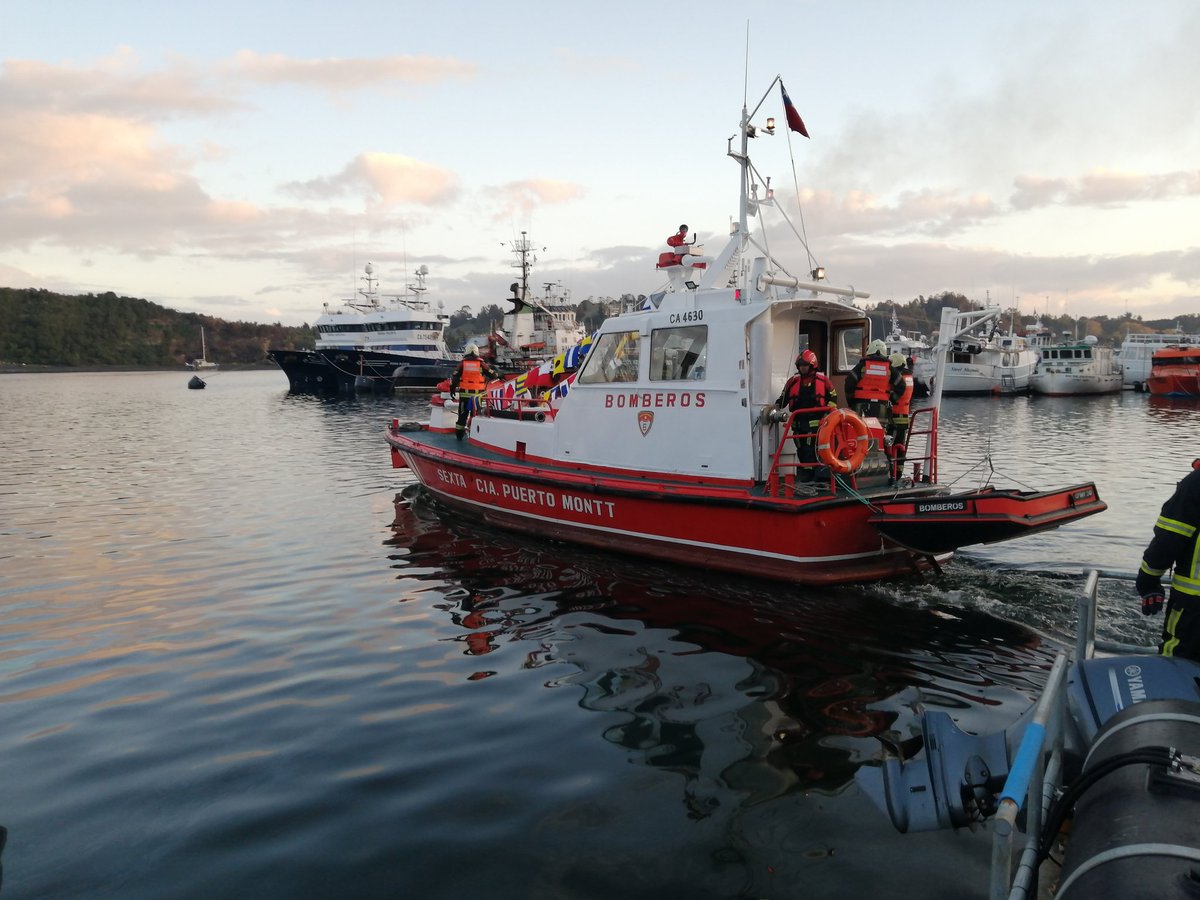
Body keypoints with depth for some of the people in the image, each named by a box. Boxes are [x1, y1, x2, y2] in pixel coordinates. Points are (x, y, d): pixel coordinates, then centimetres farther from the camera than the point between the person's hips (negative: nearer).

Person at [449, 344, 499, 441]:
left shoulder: (463, 363, 1)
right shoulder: (481, 364, -1)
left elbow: (454, 377, -1)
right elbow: (493, 375, 0)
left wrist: (452, 389, 8)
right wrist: (497, 374, 22)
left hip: (465, 393, 1)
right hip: (477, 394, -1)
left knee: (463, 414, 8)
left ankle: (459, 434, 12)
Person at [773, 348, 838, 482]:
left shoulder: (822, 379, 5)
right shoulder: (793, 381, 12)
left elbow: (833, 396, 11)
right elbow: (784, 397, 17)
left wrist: (830, 411, 1)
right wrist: (777, 405, 0)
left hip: (815, 422, -4)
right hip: (798, 421, 4)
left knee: (810, 448, -11)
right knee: (800, 448, 8)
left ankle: (808, 471, -8)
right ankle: (804, 469, 18)